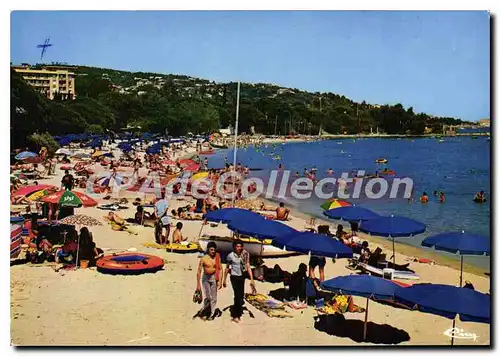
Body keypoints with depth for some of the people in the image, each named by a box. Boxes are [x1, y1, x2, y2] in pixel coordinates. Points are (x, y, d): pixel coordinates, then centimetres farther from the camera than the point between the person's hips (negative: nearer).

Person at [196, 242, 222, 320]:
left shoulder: (217, 258, -5)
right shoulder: (203, 259, -11)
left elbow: (220, 269, 0)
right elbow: (199, 272, -7)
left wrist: (220, 281, -6)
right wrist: (198, 284, -7)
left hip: (214, 278, 2)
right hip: (206, 278, -2)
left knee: (213, 297, 7)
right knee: (208, 297, -6)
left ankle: (212, 314, 20)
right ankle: (203, 309, 19)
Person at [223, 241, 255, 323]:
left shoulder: (245, 254, -4)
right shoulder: (231, 256, -9)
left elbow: (248, 267, -4)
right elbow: (227, 268, 3)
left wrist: (252, 280, -10)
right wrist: (224, 280, 7)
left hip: (242, 277, 4)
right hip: (234, 277, -4)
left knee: (241, 296, 8)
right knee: (238, 296, -8)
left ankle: (234, 313, 25)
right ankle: (235, 316, 5)